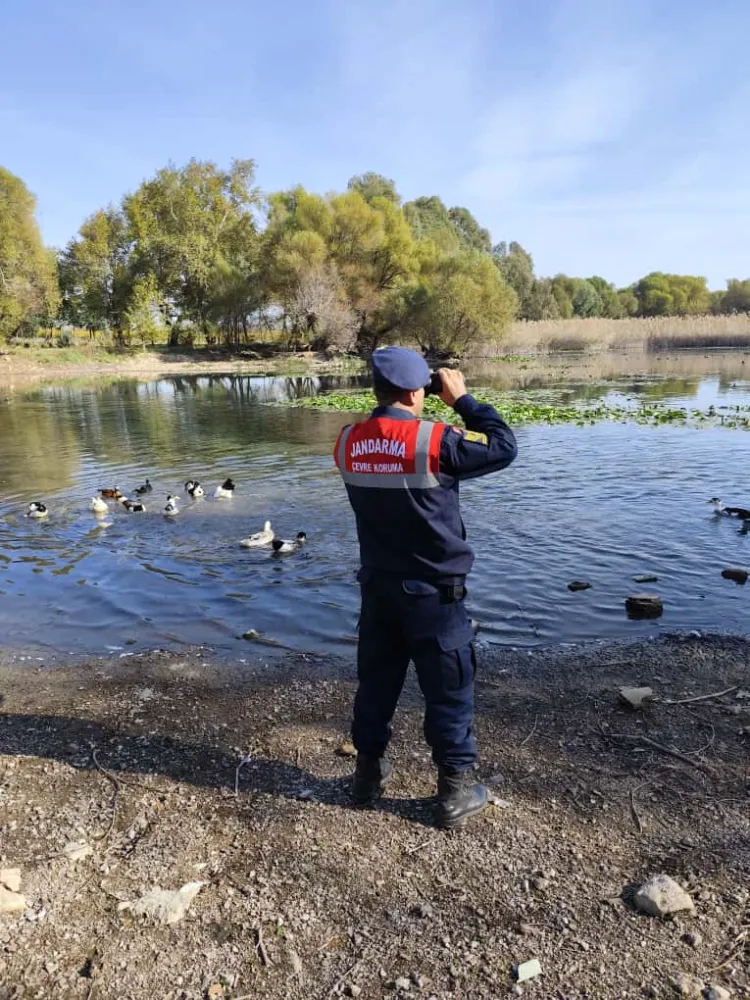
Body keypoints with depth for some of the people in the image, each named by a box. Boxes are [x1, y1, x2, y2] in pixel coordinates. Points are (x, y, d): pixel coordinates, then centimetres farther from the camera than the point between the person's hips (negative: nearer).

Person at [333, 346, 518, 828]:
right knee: (450, 692, 9)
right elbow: (504, 447, -9)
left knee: (376, 681, 20)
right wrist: (463, 399, -4)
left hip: (377, 587, 5)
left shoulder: (349, 443, -4)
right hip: (433, 592, -5)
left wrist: (408, 415, 11)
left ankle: (369, 772, 35)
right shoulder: (436, 441, -20)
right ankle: (456, 790, 21)